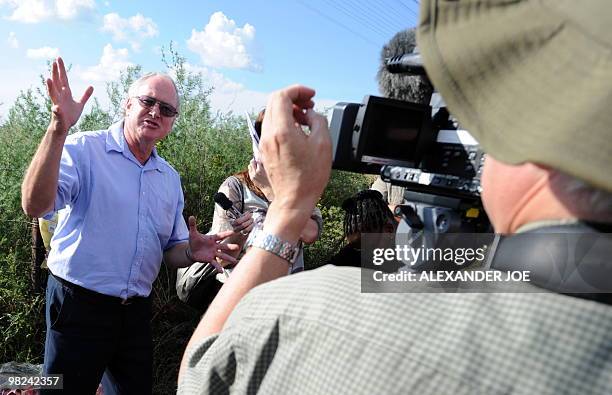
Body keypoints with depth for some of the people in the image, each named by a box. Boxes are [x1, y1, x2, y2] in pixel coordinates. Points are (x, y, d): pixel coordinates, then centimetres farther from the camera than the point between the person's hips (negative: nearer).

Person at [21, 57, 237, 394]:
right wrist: (58, 129, -34)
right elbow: (35, 206, -25)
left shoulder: (170, 179, 9)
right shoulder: (84, 149, -8)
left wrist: (192, 252, -8)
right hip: (79, 304, -5)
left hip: (136, 312, 6)